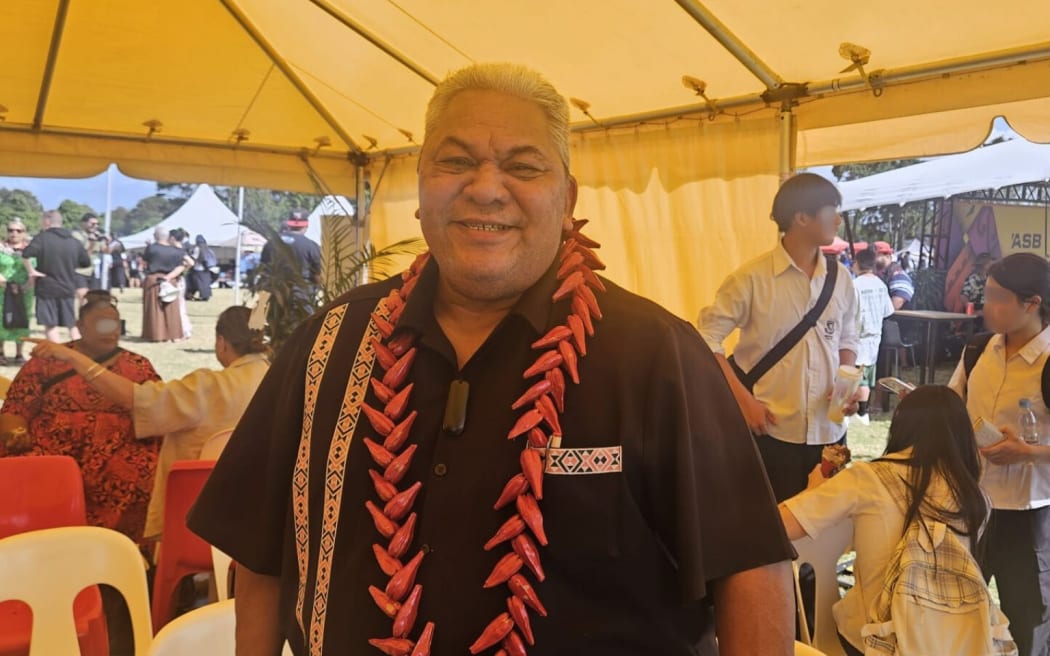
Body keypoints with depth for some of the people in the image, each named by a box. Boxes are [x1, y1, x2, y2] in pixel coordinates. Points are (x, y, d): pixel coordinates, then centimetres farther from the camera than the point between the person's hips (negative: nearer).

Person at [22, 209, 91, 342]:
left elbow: (26, 254, -24)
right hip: (68, 288, 4)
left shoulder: (42, 238, -7)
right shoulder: (73, 241, 8)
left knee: (50, 326, 2)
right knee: (72, 325, 12)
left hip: (47, 288, -4)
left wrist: (31, 272, -13)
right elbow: (87, 262, 13)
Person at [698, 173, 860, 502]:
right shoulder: (753, 278, -10)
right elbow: (707, 337, -9)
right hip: (772, 433, -5)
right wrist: (744, 399, -15)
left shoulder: (840, 278, 5)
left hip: (829, 431, 5)